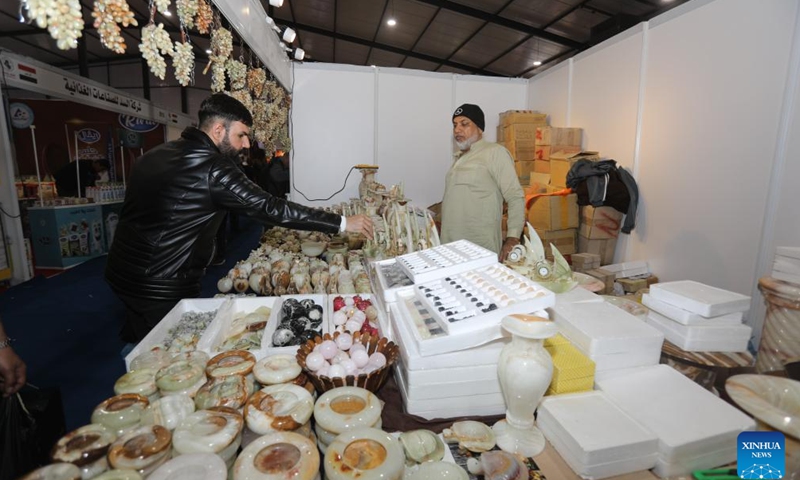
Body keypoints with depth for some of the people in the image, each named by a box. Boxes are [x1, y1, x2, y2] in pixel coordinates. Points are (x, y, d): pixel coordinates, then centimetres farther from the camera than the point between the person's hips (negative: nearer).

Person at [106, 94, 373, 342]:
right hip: (164, 288, -9)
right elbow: (268, 207, -24)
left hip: (122, 272, 9)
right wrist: (342, 223, -21)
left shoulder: (153, 156, 8)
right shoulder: (212, 168, -19)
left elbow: (136, 211, 15)